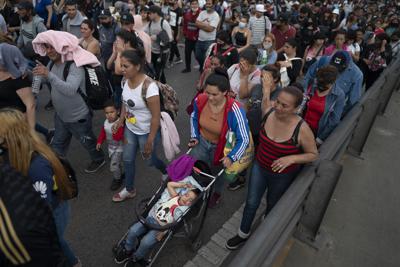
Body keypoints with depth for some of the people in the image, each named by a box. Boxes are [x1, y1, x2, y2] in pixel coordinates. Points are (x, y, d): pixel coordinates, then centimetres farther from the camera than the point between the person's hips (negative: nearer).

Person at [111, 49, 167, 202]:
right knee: (128, 159, 17)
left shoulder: (149, 87, -31)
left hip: (146, 132, -7)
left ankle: (166, 172, 49)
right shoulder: (127, 80, -7)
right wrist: (121, 120, 2)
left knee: (149, 159, 15)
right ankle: (129, 190, 40)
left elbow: (156, 117, -26)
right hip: (130, 129, 7)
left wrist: (150, 141, -21)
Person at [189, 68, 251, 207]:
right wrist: (194, 136, -4)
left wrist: (231, 157, -37)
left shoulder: (234, 110, -37)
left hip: (221, 148, -3)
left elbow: (244, 139, -29)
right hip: (202, 142, 3)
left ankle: (217, 194, 59)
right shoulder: (200, 100, -23)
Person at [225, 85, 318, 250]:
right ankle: (243, 234, 42)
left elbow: (313, 154, -16)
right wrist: (267, 90, 12)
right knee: (251, 203, 15)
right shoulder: (268, 111, -19)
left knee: (272, 205, 25)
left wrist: (291, 158, -30)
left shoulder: (302, 129, -30)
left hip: (282, 175, -2)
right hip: (260, 167, 3)